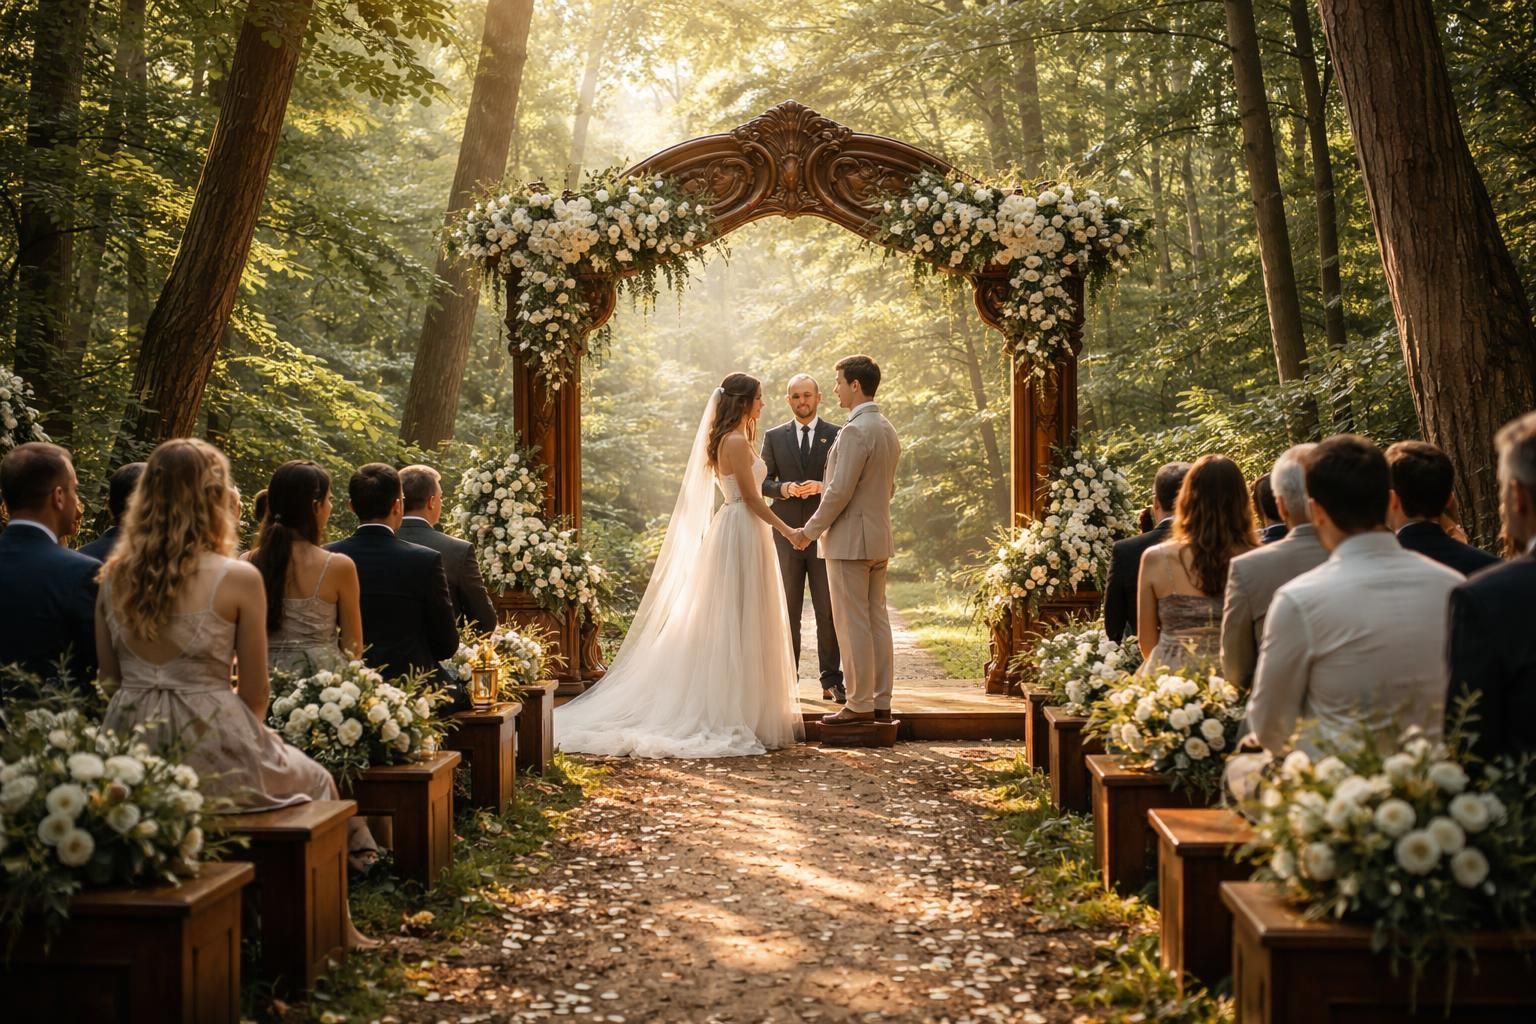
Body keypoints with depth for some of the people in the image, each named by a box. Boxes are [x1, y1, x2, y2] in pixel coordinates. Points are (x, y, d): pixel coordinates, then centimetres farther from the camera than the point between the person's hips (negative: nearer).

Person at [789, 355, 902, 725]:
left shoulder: (855, 431, -17)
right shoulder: (888, 430, 13)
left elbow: (840, 491, -20)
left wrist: (810, 531, -10)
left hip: (850, 540, -10)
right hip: (879, 538, 10)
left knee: (852, 623, -4)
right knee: (877, 619, 11)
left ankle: (859, 705, -1)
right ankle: (881, 701, 15)